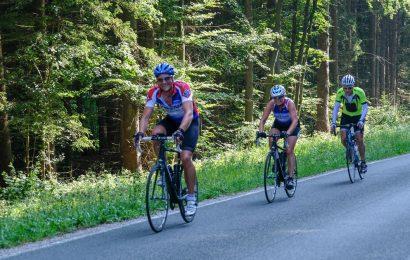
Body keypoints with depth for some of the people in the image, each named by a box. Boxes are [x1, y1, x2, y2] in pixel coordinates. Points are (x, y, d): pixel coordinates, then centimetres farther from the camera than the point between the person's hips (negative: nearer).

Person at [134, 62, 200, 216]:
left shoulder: (182, 88, -31)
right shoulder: (154, 93, -20)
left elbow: (189, 113, -42)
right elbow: (145, 117, -22)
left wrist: (180, 131, -59)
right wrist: (140, 132, -42)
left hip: (190, 122, -4)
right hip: (172, 120, 4)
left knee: (185, 158, -20)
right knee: (156, 133, -29)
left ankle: (191, 198, -6)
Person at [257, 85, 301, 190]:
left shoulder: (289, 103, -33)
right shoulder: (271, 104, -24)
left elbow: (295, 120, -42)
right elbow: (263, 119, -26)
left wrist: (288, 133, -57)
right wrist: (260, 131, -44)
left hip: (292, 126, -3)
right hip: (278, 124, 3)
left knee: (289, 151, -14)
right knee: (271, 141, -25)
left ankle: (290, 177, -7)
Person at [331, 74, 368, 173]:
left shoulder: (359, 92, -27)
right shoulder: (340, 93, -21)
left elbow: (365, 107, -26)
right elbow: (336, 108, -22)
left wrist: (361, 121, -40)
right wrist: (333, 122, -32)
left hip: (358, 117, -2)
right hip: (346, 116, 2)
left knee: (359, 140, -11)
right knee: (343, 138, -16)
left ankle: (363, 162, 5)